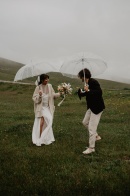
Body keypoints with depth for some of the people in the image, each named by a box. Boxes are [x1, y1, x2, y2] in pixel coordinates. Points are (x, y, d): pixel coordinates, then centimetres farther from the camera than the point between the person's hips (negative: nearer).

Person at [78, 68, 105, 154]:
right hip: (91, 107, 10)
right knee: (85, 122, 21)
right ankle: (96, 136, 37)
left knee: (91, 127, -5)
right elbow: (87, 94, 12)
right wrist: (81, 92, -6)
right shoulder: (87, 83, 5)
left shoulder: (93, 82, -20)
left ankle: (91, 148, 7)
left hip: (97, 108, -10)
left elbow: (99, 92, -30)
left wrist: (88, 91, -33)